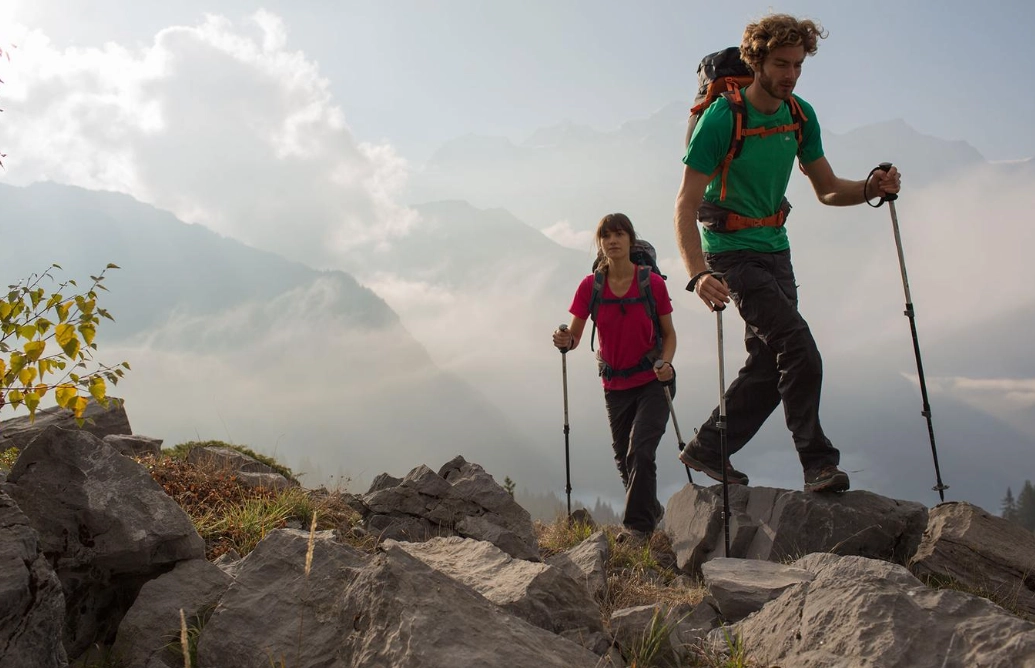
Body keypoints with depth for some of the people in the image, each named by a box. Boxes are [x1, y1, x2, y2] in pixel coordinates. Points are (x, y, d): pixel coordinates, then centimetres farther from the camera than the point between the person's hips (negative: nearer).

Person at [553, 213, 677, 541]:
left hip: (653, 382, -3)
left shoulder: (653, 283, -11)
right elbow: (573, 336, -6)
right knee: (624, 459, 13)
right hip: (615, 386, 3)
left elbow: (669, 333, -1)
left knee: (640, 451, -17)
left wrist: (666, 364, -20)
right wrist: (565, 341, -30)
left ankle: (636, 525, -6)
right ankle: (651, 512, 37)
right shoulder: (590, 286, -7)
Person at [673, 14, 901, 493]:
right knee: (800, 352, -17)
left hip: (776, 248, 7)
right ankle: (818, 463, -6)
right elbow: (685, 205, -22)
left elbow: (827, 190, 10)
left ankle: (706, 451, 23)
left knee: (771, 364, 9)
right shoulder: (721, 118, -17)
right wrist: (699, 275, -35)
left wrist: (871, 189, -12)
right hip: (733, 251, -7)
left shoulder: (801, 115, 3)